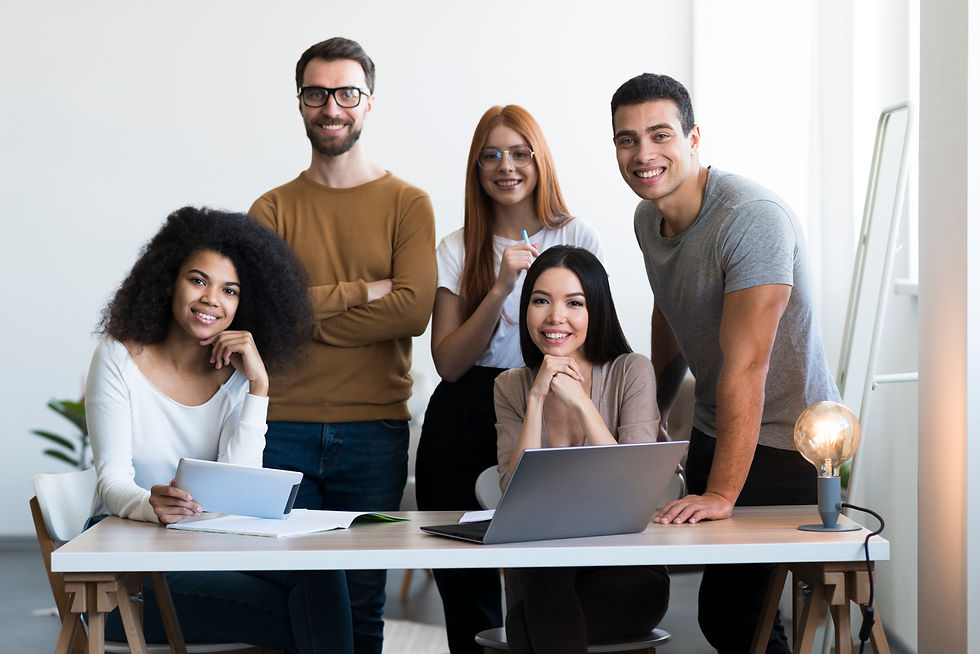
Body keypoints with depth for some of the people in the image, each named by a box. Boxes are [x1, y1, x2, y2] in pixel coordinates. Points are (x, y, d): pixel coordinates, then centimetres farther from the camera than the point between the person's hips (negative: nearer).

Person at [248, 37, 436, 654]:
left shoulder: (408, 204, 5)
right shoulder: (273, 209, 9)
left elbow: (414, 310, -9)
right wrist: (363, 290, -9)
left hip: (374, 430, -1)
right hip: (283, 427, 1)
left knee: (363, 598, 4)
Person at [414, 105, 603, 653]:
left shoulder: (579, 239, 5)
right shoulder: (459, 250, 7)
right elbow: (449, 362, -3)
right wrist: (501, 289, -12)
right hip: (464, 427, 2)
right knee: (466, 591, 3)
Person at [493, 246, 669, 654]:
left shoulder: (631, 372, -3)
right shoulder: (511, 387, 6)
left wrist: (580, 401, -16)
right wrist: (537, 399, -13)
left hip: (627, 573, -3)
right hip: (539, 569, 3)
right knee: (540, 574, -33)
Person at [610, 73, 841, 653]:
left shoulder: (752, 217, -24)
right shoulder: (648, 220, 4)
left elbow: (744, 367, -29)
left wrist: (721, 495, -31)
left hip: (784, 442, -8)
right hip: (713, 432, 8)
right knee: (725, 607, 10)